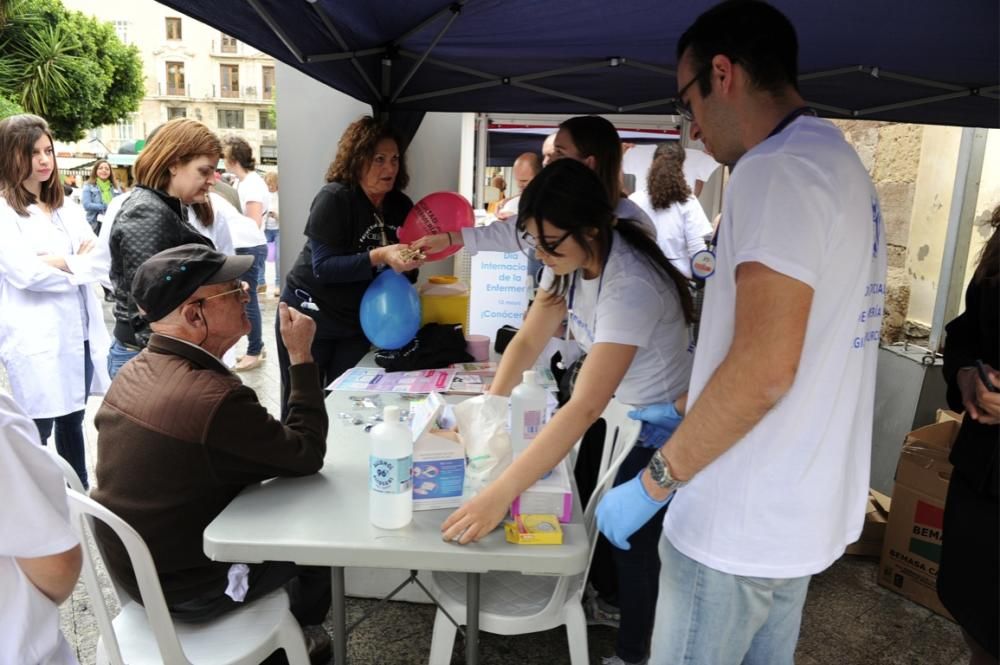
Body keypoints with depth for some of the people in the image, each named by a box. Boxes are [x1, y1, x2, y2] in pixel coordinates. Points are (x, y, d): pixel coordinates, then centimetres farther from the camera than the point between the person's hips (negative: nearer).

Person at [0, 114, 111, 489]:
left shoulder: (66, 207, 15)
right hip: (35, 338, -6)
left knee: (73, 420, 15)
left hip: (79, 331, 6)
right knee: (36, 431, -2)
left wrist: (57, 261, -11)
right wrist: (75, 264, -5)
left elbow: (98, 260, 6)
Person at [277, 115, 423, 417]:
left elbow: (399, 272, 6)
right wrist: (379, 257, -36)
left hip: (360, 322, 5)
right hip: (310, 319, -5)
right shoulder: (334, 198, -19)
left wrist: (410, 262, -16)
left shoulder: (401, 205, -1)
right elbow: (324, 267, -27)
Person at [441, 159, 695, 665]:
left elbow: (585, 406, -43)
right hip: (625, 409, 7)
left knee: (630, 535, 2)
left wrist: (500, 494, -47)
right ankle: (606, 598, 41)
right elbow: (527, 342, -6)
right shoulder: (570, 260, -11)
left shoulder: (630, 285, -37)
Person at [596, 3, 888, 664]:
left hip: (742, 524, -10)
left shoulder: (777, 167, -18)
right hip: (807, 511, 10)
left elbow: (763, 367, -26)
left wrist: (654, 483, -16)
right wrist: (689, 416, 21)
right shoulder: (842, 164, 13)